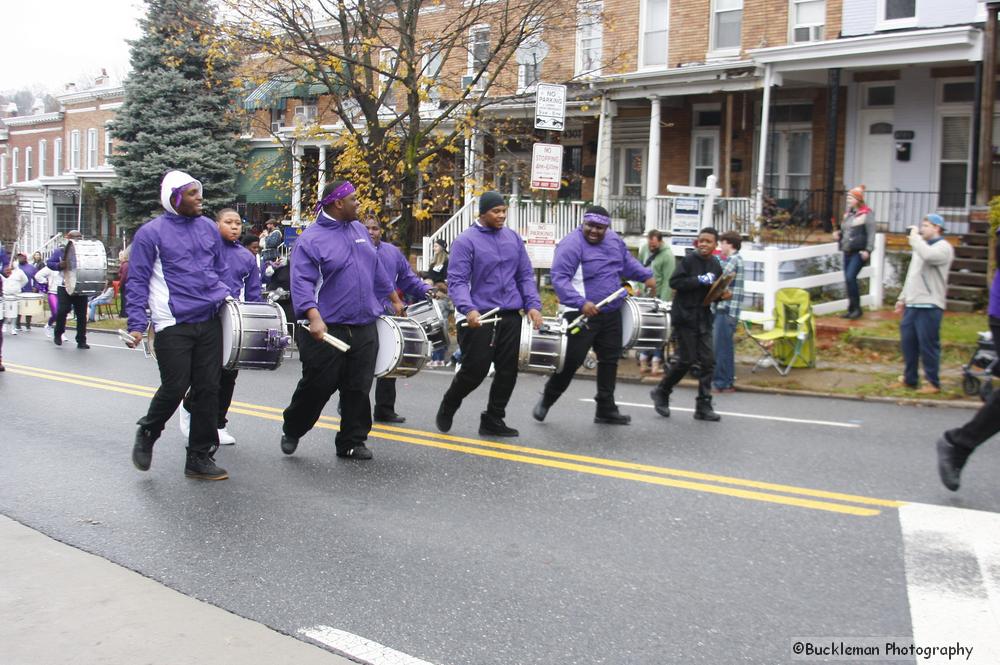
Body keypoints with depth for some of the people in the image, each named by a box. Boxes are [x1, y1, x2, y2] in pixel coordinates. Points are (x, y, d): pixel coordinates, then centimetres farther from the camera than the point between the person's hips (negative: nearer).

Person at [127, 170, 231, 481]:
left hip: (209, 321, 5)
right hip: (173, 325, -5)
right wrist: (137, 324, -10)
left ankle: (200, 457, 15)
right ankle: (147, 434, 25)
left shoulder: (208, 227, 11)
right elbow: (137, 281, -3)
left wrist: (225, 296, 9)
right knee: (174, 388, -5)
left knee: (208, 389, 4)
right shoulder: (151, 233, -4)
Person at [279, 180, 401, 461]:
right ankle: (291, 431, 25)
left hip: (364, 328, 6)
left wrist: (394, 299, 27)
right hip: (327, 329, -6)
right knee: (318, 386, 2)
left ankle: (352, 442, 17)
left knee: (359, 388, 6)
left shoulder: (359, 229, 13)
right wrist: (314, 317, -29)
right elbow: (302, 282, -16)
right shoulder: (311, 238, -8)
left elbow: (376, 270, 24)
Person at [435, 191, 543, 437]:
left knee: (508, 371, 6)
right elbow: (456, 281, -13)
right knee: (474, 370, -1)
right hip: (478, 317, -5)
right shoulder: (465, 241, -7)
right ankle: (448, 407, 27)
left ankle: (493, 420, 22)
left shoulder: (513, 238, 10)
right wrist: (468, 309, -28)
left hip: (510, 316, 5)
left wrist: (533, 305, -1)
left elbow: (525, 275, 13)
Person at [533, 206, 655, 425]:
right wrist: (580, 303, -35)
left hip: (611, 314, 8)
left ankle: (606, 409, 23)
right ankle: (547, 400, 15)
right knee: (572, 360, -7)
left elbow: (628, 261, 27)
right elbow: (560, 278, -25)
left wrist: (646, 276, 13)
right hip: (582, 314, -8)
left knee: (610, 359, 12)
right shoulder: (571, 244, -17)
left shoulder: (614, 240, 8)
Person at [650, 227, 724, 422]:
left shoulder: (716, 265, 10)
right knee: (686, 359, -4)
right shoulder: (689, 259, -8)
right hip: (685, 316, -6)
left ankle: (704, 406, 7)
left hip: (704, 318, 6)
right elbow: (675, 282, -16)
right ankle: (661, 392, 17)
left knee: (708, 361, 1)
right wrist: (699, 280, -22)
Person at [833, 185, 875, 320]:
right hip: (848, 251, 8)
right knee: (848, 279, 8)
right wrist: (838, 234, 4)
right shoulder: (848, 214, 16)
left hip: (859, 252, -8)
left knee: (850, 277, -17)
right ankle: (851, 309, 16)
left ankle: (857, 308, -8)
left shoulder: (867, 214, -6)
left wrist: (868, 250, -19)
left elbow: (871, 234, -11)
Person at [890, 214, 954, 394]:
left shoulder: (943, 247, -6)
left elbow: (928, 255, -30)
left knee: (928, 344, -4)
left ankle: (933, 383, 5)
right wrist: (902, 298, 21)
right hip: (912, 304, 8)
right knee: (907, 342, 9)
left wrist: (915, 237, -15)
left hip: (929, 306, -8)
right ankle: (909, 379, 20)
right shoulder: (921, 246, 22)